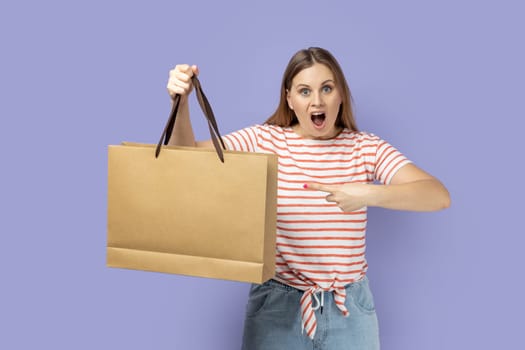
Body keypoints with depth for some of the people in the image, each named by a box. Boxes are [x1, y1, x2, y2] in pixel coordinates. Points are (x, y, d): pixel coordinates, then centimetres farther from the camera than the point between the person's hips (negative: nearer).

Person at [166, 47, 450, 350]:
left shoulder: (367, 148, -4)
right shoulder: (264, 140, -3)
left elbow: (439, 196, -16)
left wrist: (368, 194, -33)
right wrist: (181, 103, -29)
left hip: (350, 308, 1)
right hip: (276, 305, -1)